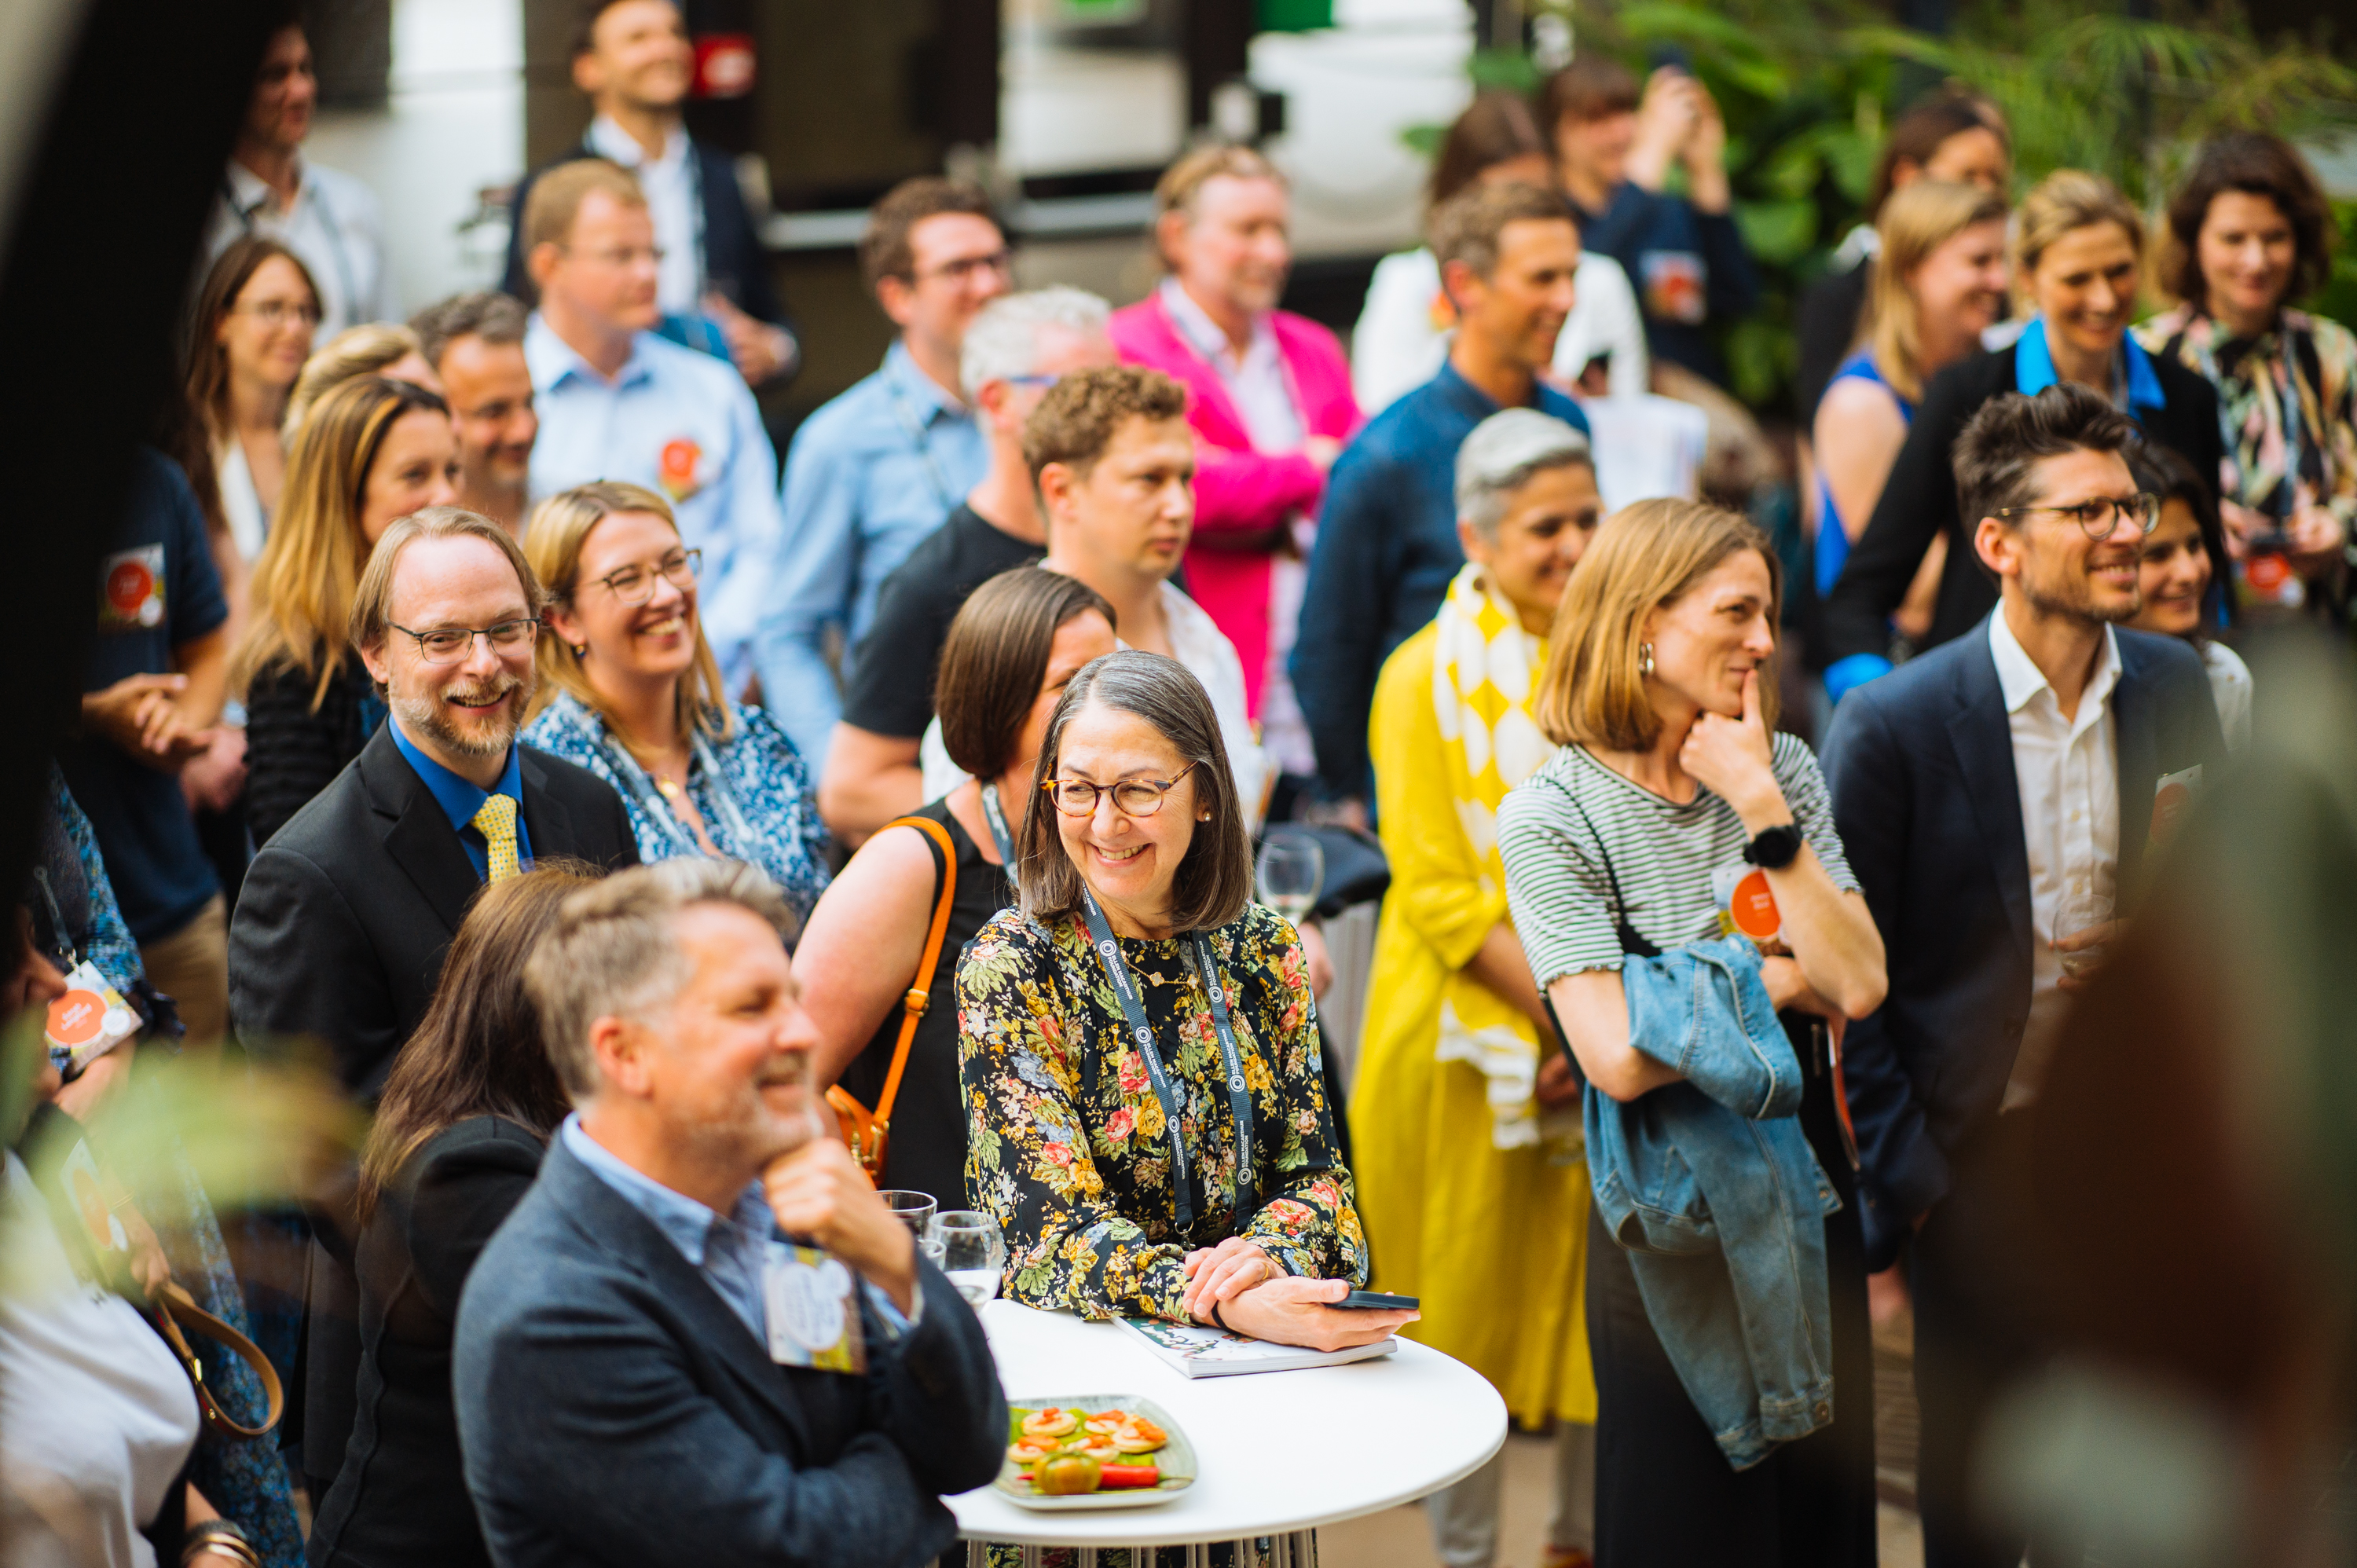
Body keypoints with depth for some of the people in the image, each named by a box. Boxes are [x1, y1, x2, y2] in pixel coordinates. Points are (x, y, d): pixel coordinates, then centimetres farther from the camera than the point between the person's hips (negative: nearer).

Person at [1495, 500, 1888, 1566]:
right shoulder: (1551, 818, -10)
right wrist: (1778, 979, -10)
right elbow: (1621, 1057, -21)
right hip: (1672, 1223, -5)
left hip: (1806, 1189, 5)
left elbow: (1858, 987, -9)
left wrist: (1760, 808, -11)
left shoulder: (1782, 771, 4)